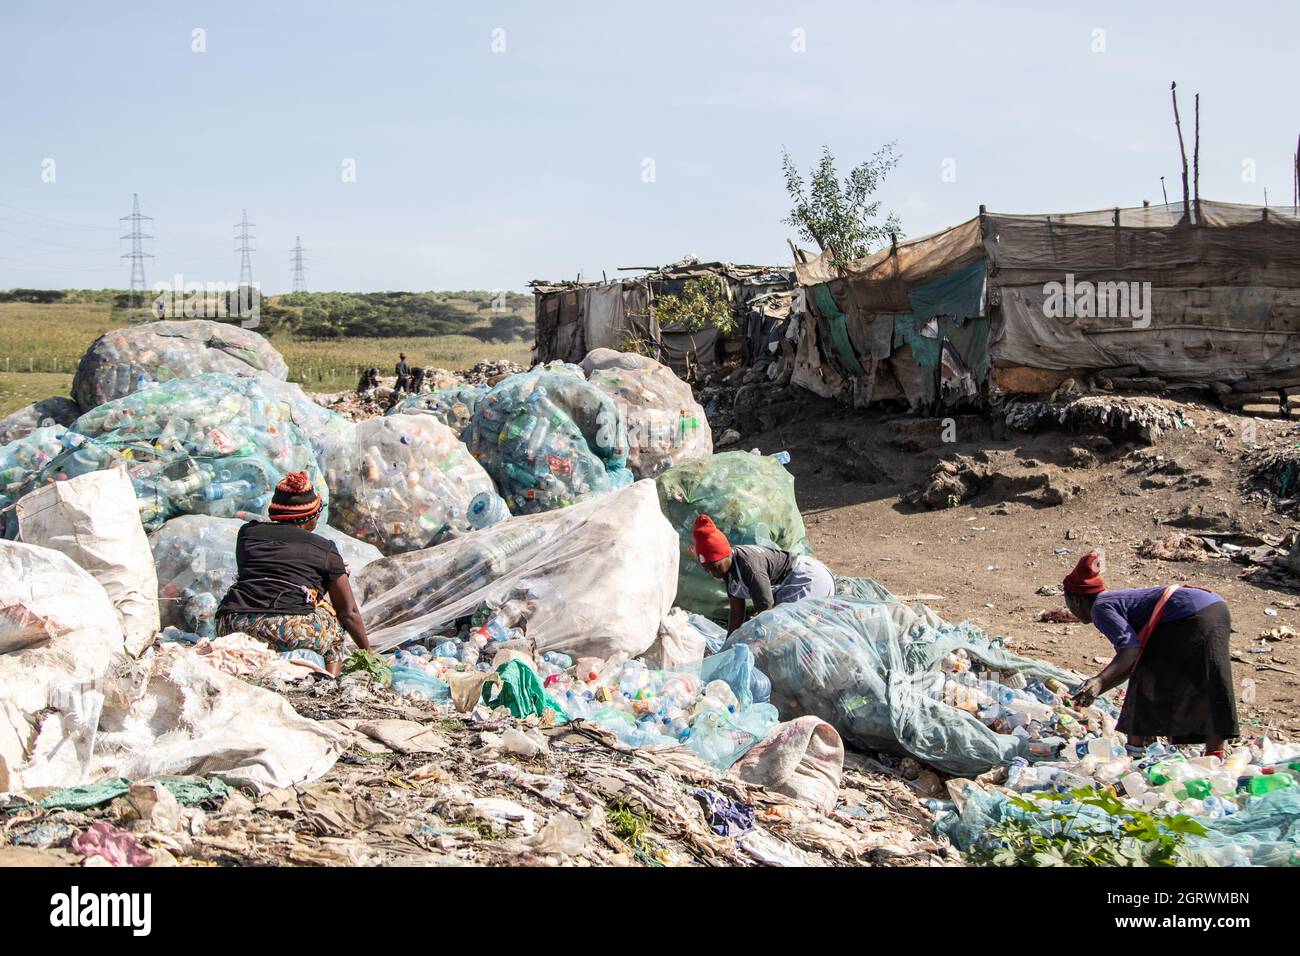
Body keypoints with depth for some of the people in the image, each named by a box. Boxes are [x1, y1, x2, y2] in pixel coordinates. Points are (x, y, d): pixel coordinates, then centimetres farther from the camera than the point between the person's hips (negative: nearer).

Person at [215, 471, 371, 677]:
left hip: (233, 626, 3)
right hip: (294, 632, -3)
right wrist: (366, 650, 35)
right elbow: (349, 612, 20)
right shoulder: (325, 549, 15)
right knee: (333, 621, 28)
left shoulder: (247, 533, 21)